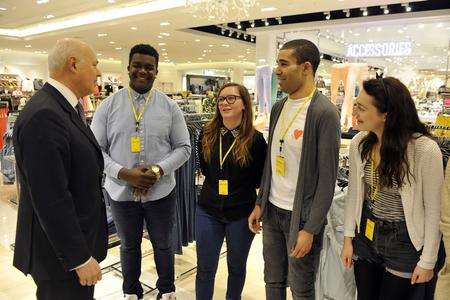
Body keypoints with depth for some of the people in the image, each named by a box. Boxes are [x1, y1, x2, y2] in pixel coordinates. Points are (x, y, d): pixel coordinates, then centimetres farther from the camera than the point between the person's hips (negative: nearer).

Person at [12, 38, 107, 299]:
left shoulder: (65, 107, 6)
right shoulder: (43, 116, -25)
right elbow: (51, 200, -27)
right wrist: (80, 258, -21)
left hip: (77, 237, 9)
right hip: (63, 254, -9)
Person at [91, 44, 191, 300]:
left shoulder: (170, 107, -2)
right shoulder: (108, 105, -2)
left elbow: (183, 148, -1)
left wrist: (158, 170, -17)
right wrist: (124, 173, -19)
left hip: (161, 191, 0)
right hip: (121, 192, 1)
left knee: (164, 245, 18)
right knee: (129, 246, 20)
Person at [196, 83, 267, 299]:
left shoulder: (255, 139, -12)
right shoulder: (207, 134, -2)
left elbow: (260, 179, -5)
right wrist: (217, 185, 4)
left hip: (241, 214, -2)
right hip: (208, 210, 2)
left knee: (236, 267, 19)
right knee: (205, 268, 12)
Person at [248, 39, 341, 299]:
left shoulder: (324, 113, -16)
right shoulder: (279, 108, 6)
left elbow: (327, 179, -16)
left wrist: (310, 229, -16)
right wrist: (260, 204, 11)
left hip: (301, 217, -6)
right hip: (272, 211, 6)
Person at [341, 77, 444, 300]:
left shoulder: (425, 150, -22)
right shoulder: (359, 143, -10)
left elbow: (432, 210, -13)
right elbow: (353, 193, 1)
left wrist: (427, 262, -7)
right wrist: (348, 237, 4)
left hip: (404, 242, -4)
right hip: (366, 235, 4)